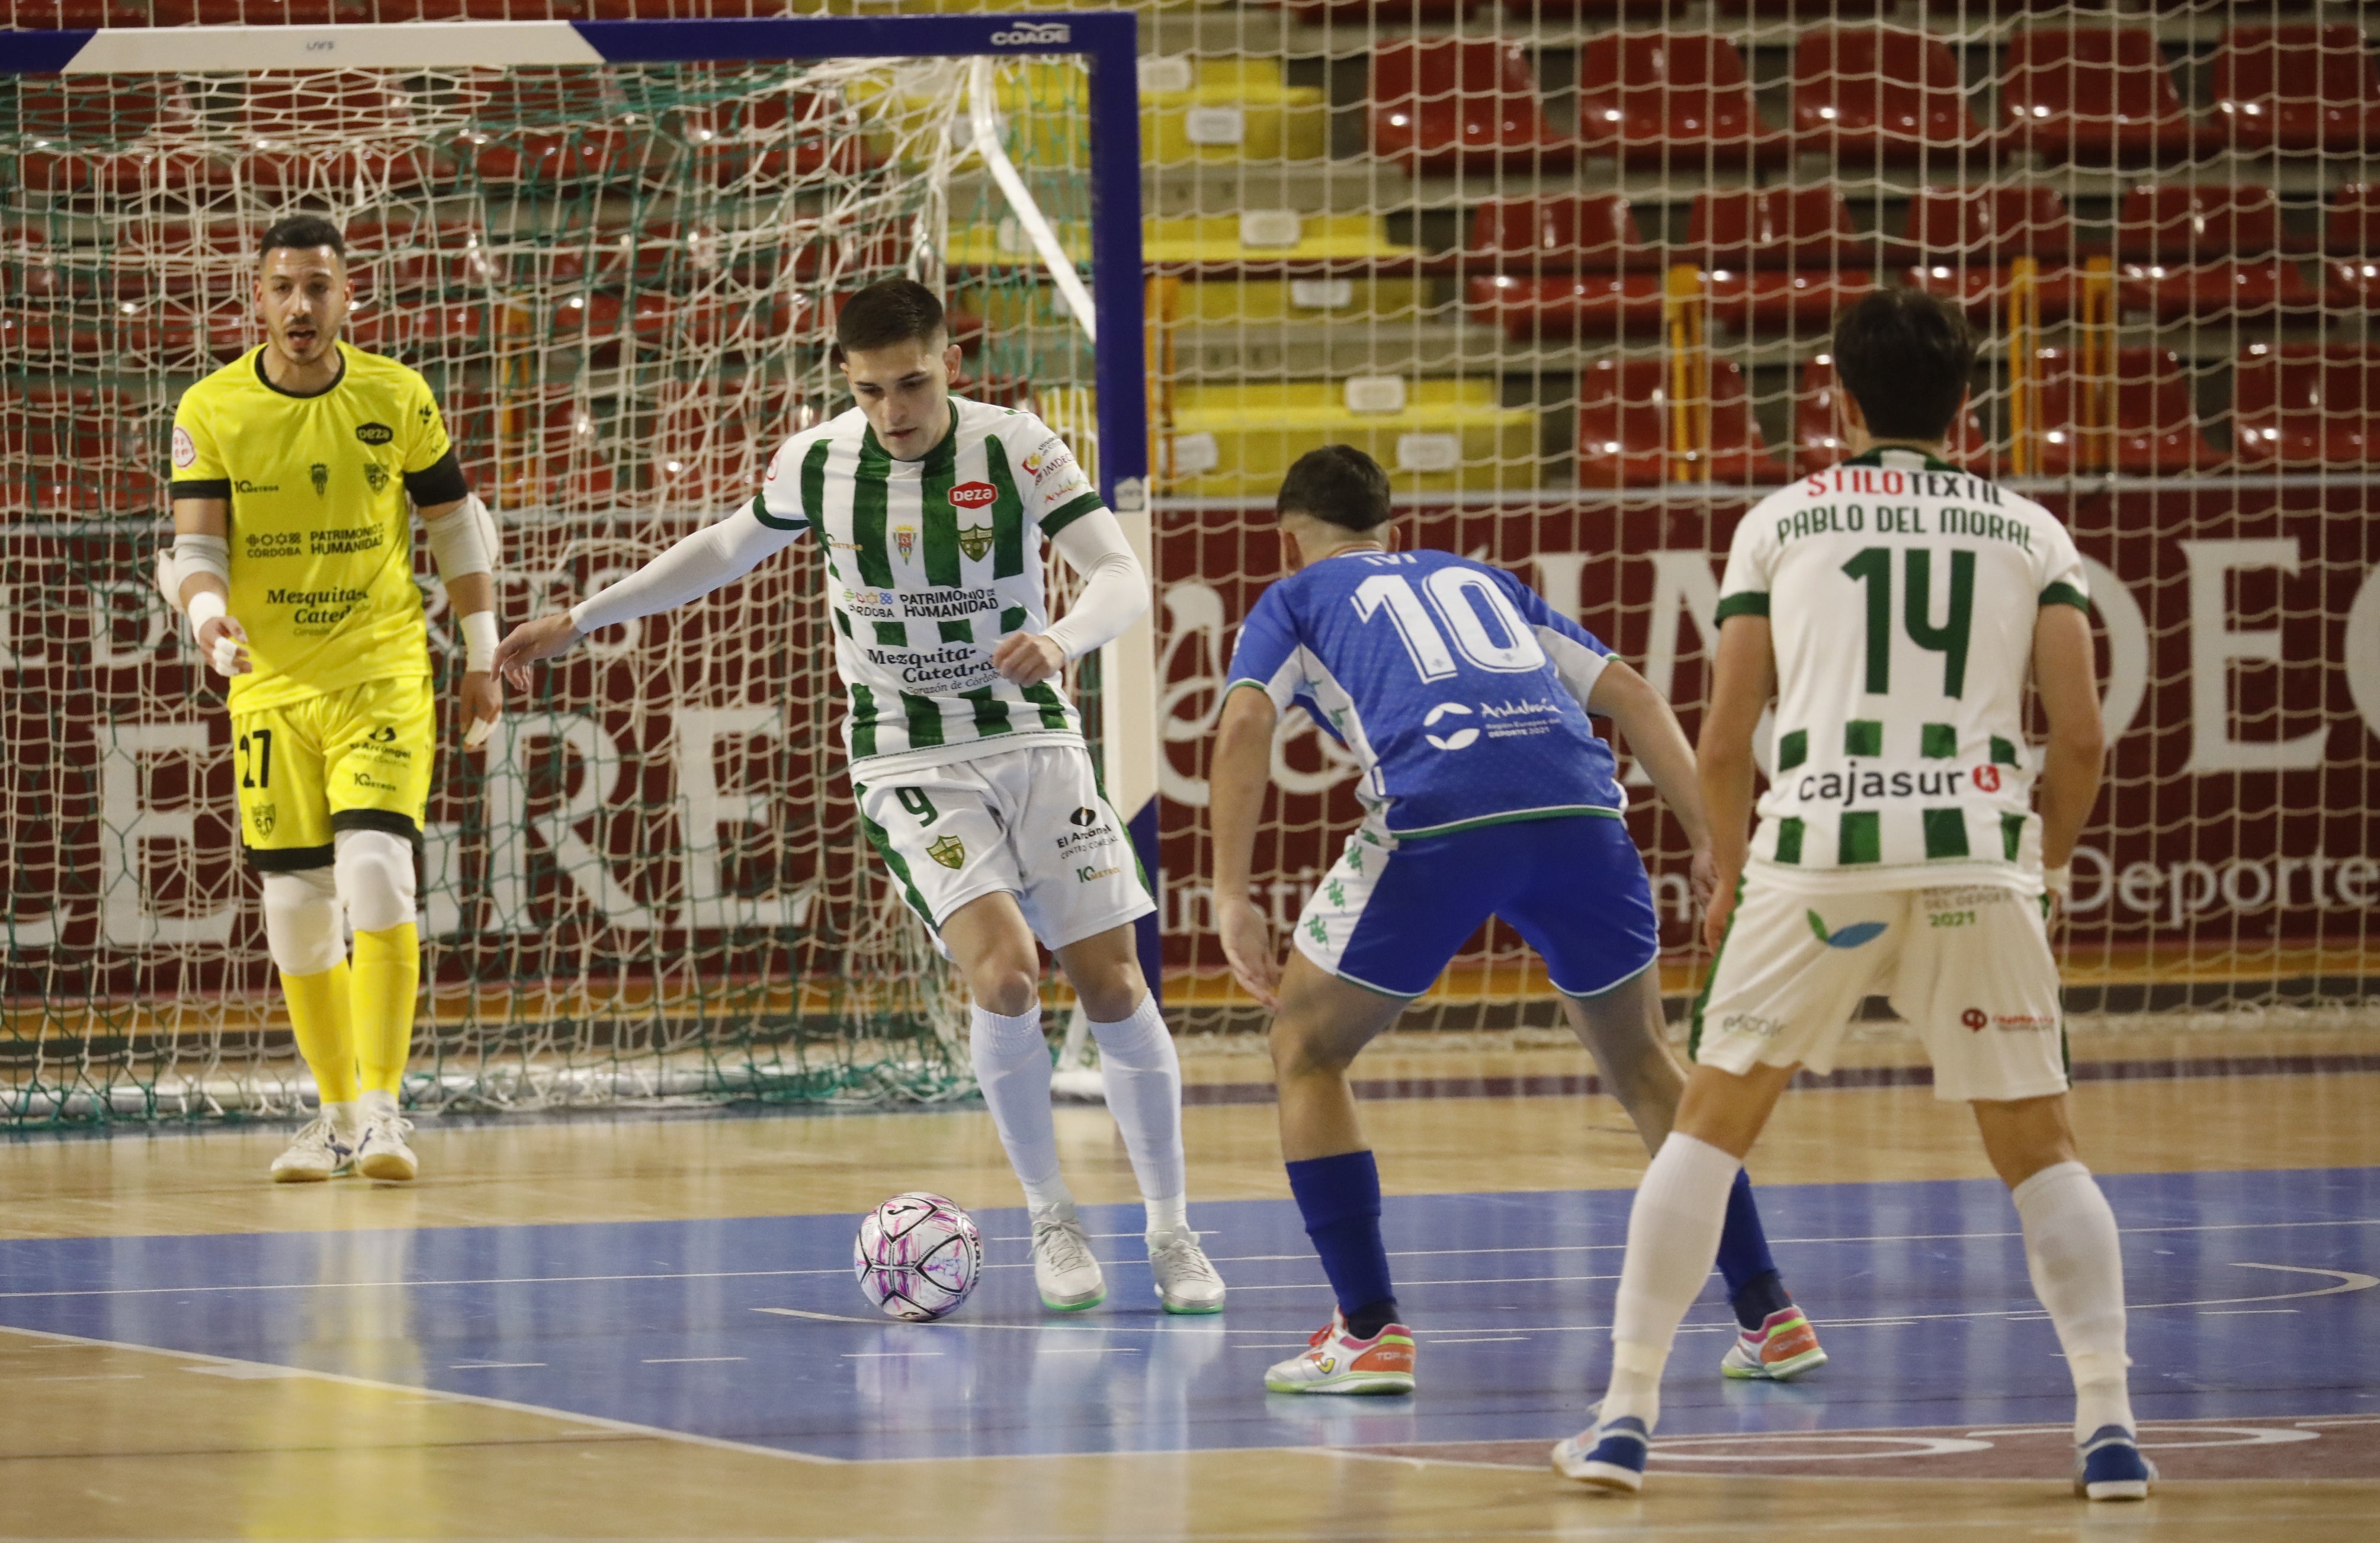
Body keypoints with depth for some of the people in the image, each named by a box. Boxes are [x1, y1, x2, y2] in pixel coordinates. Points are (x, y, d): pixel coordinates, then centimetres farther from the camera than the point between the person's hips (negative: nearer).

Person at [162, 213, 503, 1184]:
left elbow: (457, 523, 9)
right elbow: (193, 547, -4)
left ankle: (383, 1106, -17)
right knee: (295, 904, 5)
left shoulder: (398, 399, -2)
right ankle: (337, 1114, 19)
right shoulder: (211, 412, -2)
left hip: (385, 676, -2)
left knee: (376, 873, -19)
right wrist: (208, 613, -26)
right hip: (271, 688, 2)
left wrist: (480, 652, 9)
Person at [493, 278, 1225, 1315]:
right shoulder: (819, 463, -4)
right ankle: (1050, 1221, -4)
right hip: (910, 764, -1)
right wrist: (578, 621, 15)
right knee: (1004, 972, -22)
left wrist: (1061, 639, -37)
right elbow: (727, 548, 15)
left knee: (1115, 988, -4)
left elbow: (1123, 577, -14)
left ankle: (1170, 1232, 14)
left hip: (1032, 740, 1)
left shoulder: (1017, 449, -10)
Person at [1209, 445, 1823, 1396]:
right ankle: (1769, 1317, 19)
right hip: (1581, 812, 4)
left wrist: (1232, 900, 0)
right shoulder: (1478, 579, 35)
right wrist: (1712, 844, 21)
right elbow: (1629, 695, 26)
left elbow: (1244, 725, 4)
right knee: (1637, 1060, 25)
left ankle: (1370, 1333, 7)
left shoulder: (1295, 600, 24)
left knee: (1307, 1049, 17)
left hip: (1438, 818, -4)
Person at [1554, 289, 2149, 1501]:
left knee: (1710, 1124, 13)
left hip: (1819, 851, -1)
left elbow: (1724, 737, 7)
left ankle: (1625, 1415, 7)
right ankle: (2109, 1427, -1)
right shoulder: (2027, 530, 13)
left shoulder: (1781, 522, 12)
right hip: (1979, 855, 1)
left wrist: (1729, 876, 23)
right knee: (2038, 1150, 12)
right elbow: (2080, 734, 4)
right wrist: (2046, 867, 21)